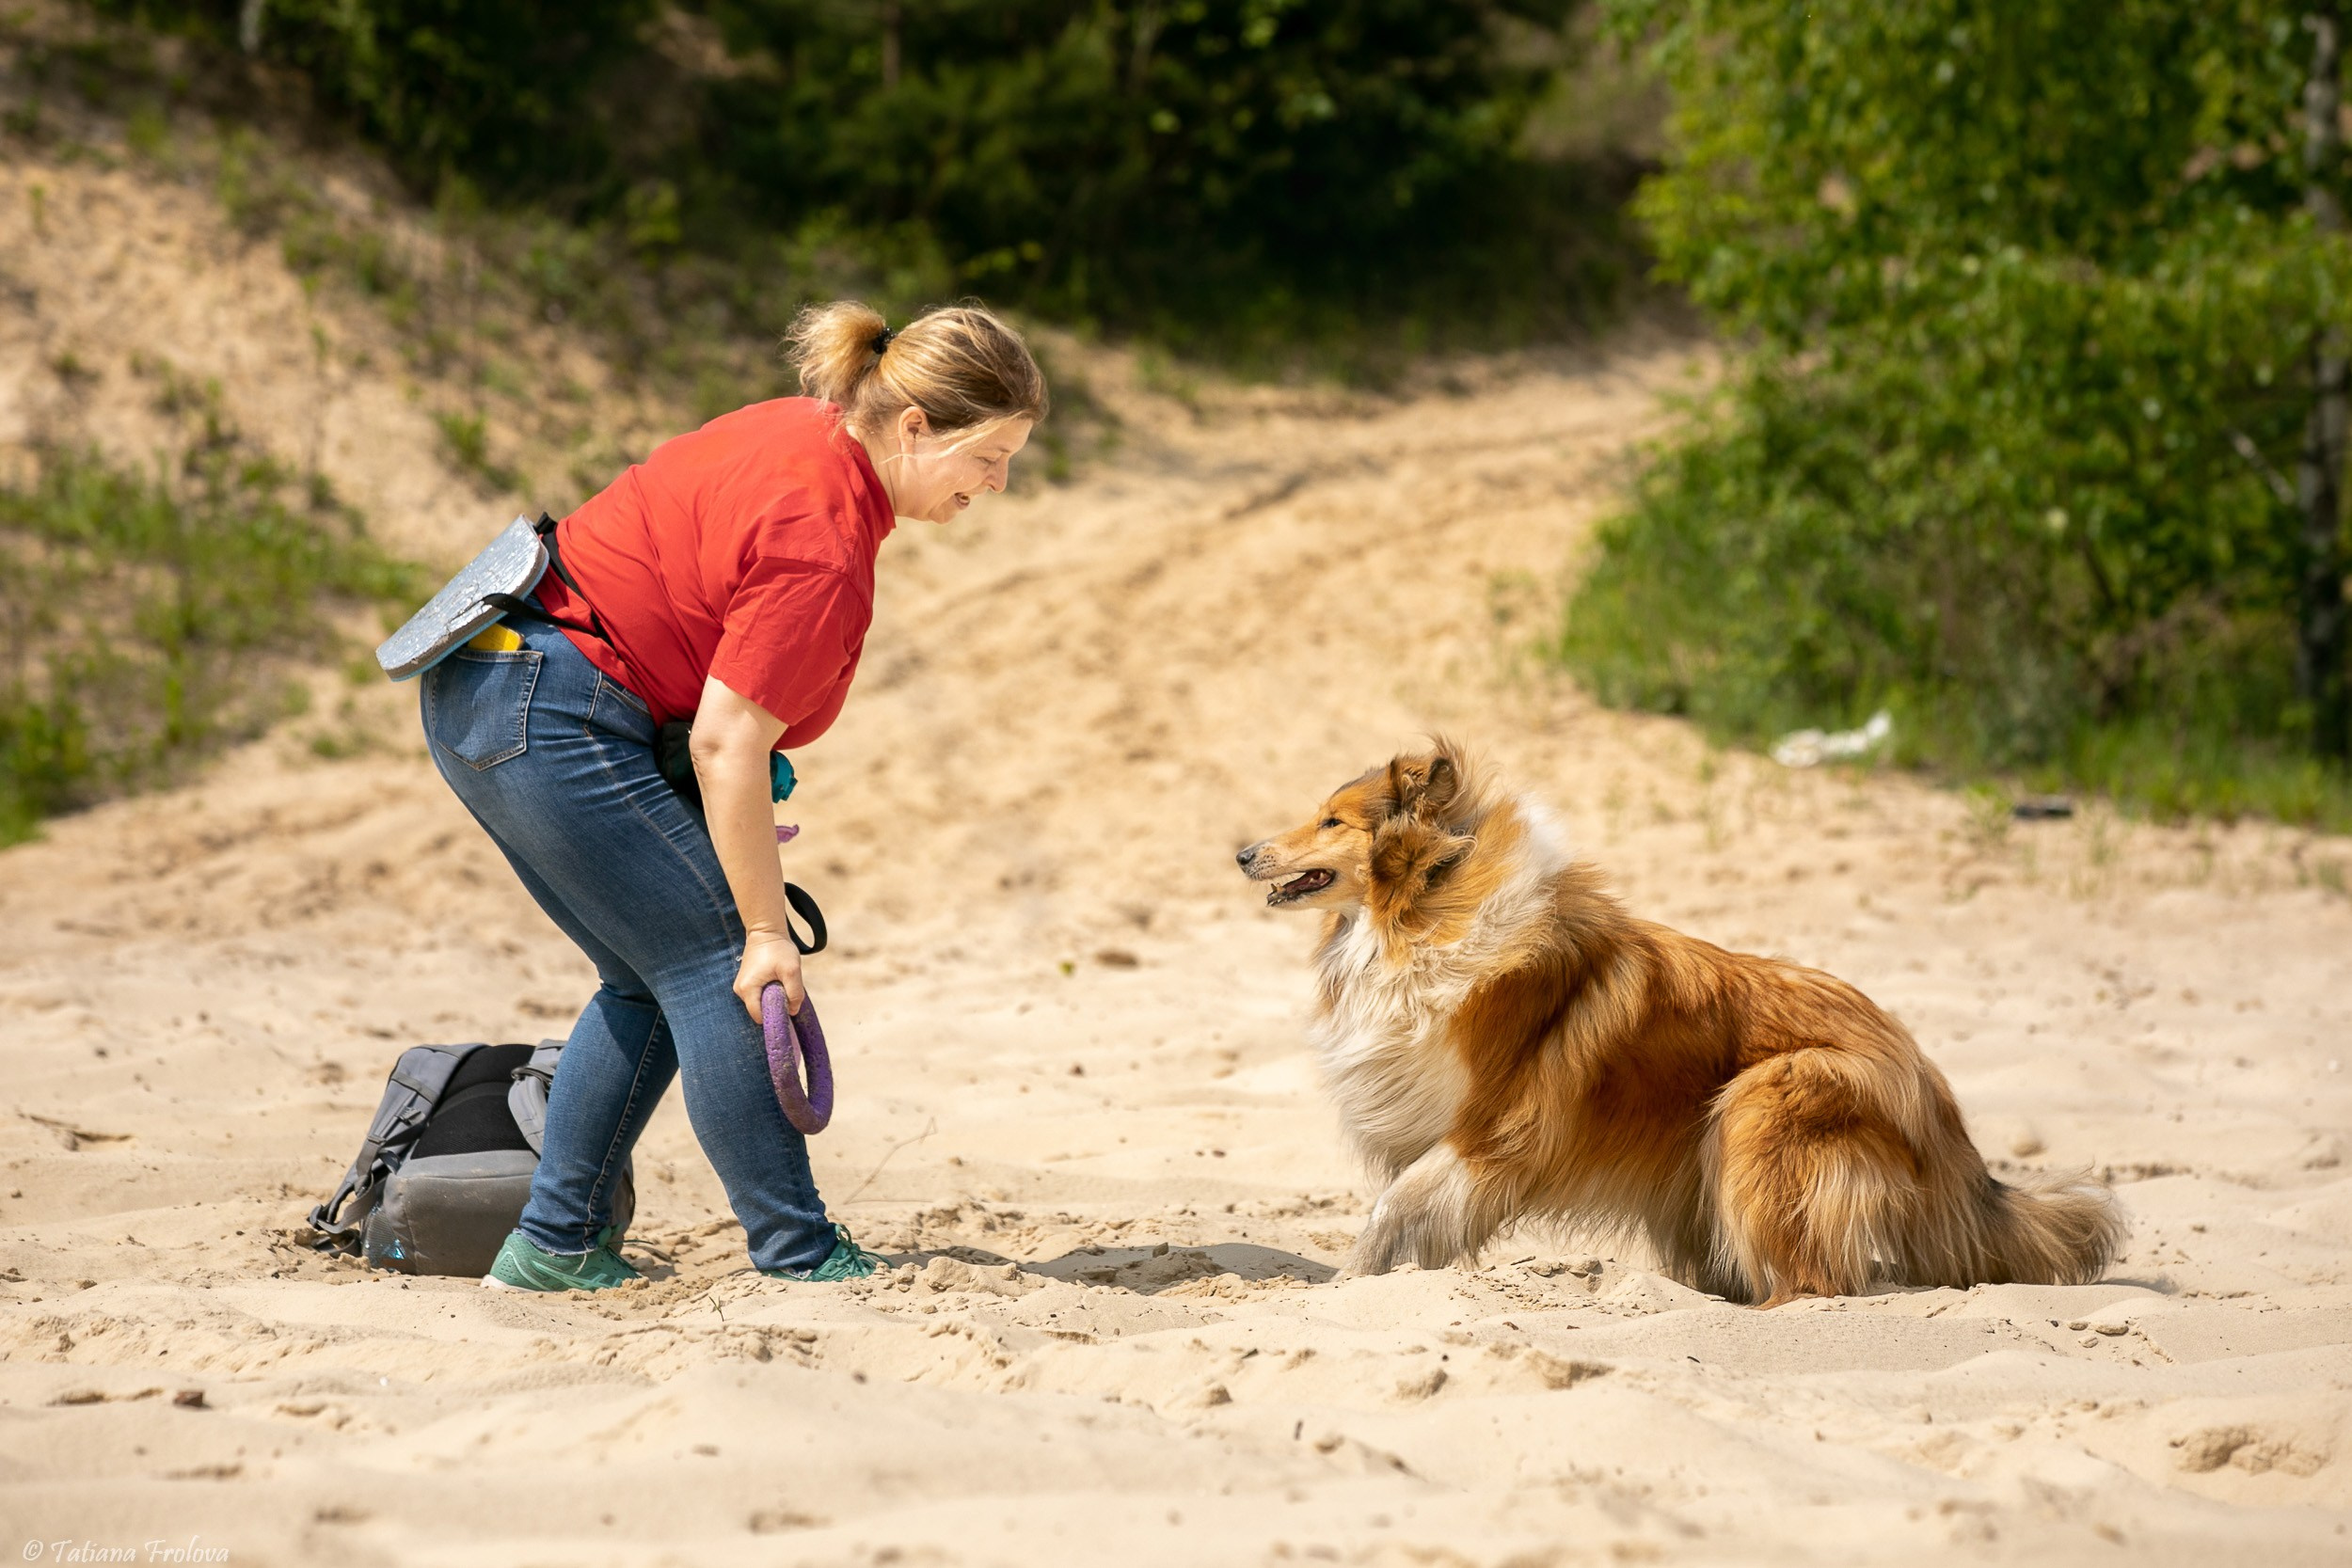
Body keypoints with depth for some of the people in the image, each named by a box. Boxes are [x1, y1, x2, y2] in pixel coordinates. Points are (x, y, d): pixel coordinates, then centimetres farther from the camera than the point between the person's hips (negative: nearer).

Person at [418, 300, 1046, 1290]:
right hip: (553, 714, -11)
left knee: (649, 981, 15)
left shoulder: (805, 433, 8)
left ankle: (553, 1247, 16)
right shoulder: (820, 539, -21)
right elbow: (725, 745, -22)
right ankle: (800, 1259, -5)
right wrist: (767, 931, -15)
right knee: (716, 967, -7)